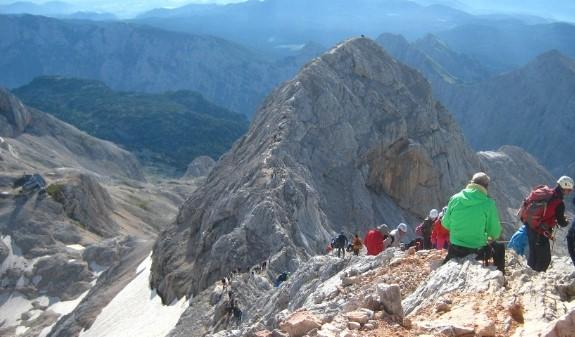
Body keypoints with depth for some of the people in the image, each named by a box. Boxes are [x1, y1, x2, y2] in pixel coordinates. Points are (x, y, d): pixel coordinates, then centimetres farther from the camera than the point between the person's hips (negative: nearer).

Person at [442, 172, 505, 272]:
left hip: (455, 250, 2)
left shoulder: (455, 198, -5)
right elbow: (495, 233, -6)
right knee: (500, 248, 26)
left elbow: (445, 224, 4)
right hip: (478, 252, -2)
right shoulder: (488, 203, -12)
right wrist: (493, 237, 18)